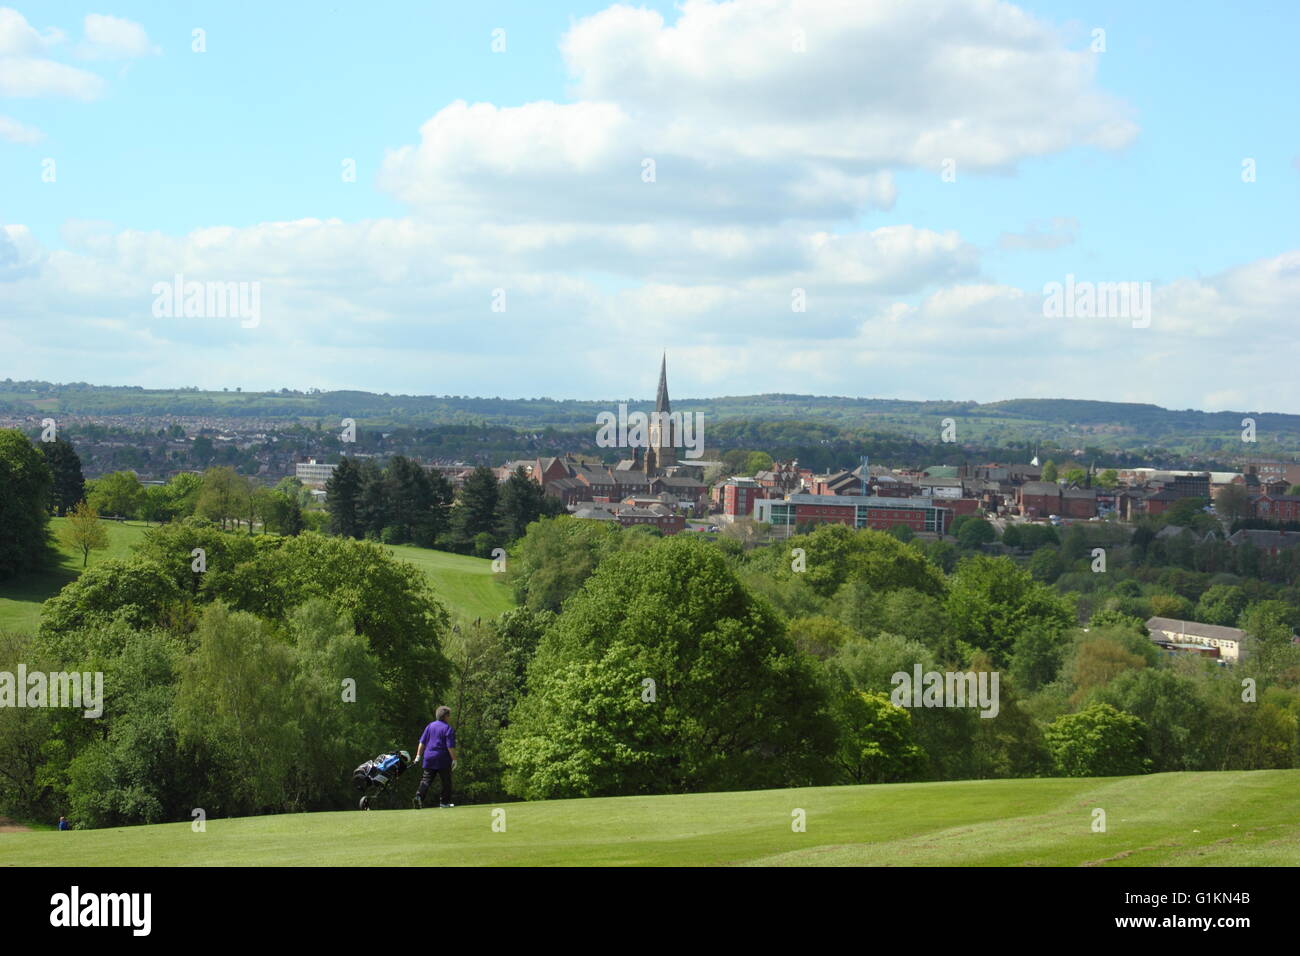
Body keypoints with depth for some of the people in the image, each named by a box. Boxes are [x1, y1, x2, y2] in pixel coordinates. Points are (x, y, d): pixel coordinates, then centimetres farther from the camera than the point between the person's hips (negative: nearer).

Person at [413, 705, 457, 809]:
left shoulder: (430, 726, 9)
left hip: (429, 758, 4)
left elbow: (422, 742, 9)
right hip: (443, 759, -4)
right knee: (446, 781, 9)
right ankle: (444, 802, 12)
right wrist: (454, 759, -6)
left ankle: (419, 796, -20)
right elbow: (450, 746, -12)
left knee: (426, 780, 1)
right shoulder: (448, 728, -7)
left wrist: (418, 755, 12)